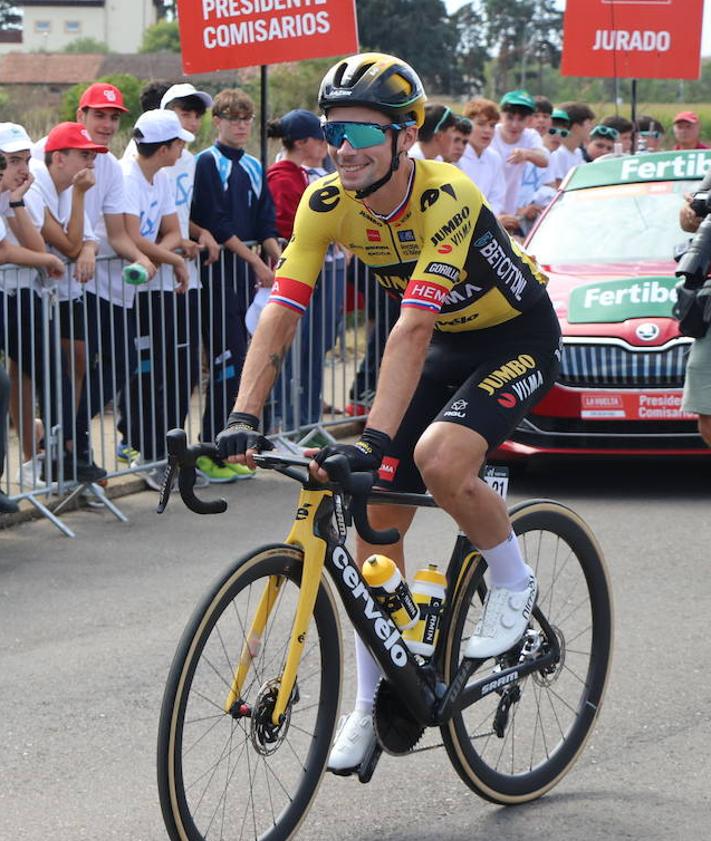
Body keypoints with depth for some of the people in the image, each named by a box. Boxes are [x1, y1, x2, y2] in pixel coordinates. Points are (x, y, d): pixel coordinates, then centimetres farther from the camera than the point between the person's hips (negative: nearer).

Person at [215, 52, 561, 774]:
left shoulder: (446, 198, -33)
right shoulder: (326, 204, -15)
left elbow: (412, 328, -41)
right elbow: (281, 310, -20)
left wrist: (374, 439, -48)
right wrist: (243, 417, -32)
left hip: (518, 338, -6)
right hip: (447, 343, 6)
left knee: (439, 459, -32)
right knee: (376, 515, 0)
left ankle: (513, 584, -2)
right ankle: (372, 705, 13)